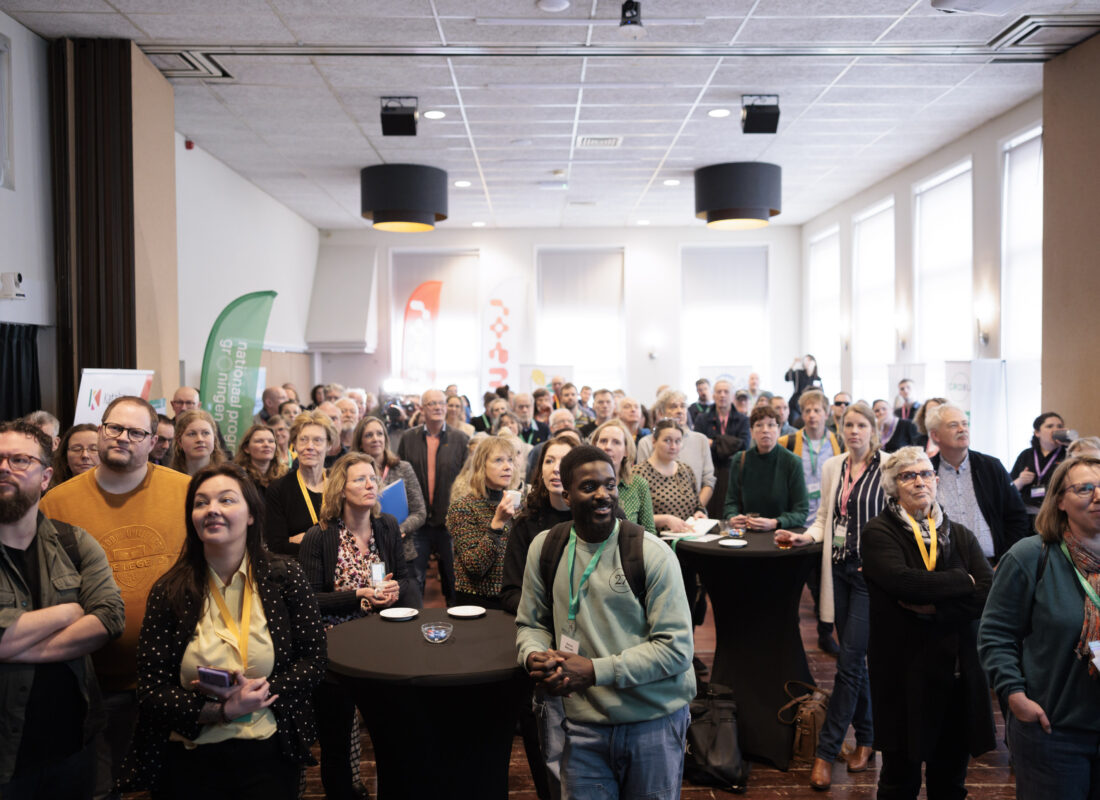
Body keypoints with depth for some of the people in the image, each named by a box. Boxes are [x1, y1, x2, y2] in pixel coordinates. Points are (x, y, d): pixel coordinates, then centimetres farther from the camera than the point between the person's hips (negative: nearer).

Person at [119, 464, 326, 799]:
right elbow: (152, 689, -6)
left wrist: (259, 692, -19)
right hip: (190, 762, 1)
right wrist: (221, 711, -20)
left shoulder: (285, 578, -6)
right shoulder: (169, 592, -6)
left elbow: (313, 661, -4)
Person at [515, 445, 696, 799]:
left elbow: (676, 648, -15)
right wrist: (534, 656, -13)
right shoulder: (545, 547, -1)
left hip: (654, 723, -2)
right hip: (584, 726, 2)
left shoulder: (652, 553, -13)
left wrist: (595, 671, -21)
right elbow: (531, 623, 10)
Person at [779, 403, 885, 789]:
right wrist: (805, 536, 0)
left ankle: (826, 752, 2)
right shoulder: (831, 467, 9)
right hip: (839, 569, 5)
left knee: (849, 660, -5)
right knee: (853, 659, 14)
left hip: (870, 571, -5)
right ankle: (866, 740, 29)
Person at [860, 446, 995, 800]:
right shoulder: (878, 534, -5)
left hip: (959, 671, 4)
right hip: (905, 674, -4)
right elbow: (903, 580, -24)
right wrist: (962, 582, -10)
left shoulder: (959, 535, 9)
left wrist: (934, 607, -16)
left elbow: (988, 594, -4)